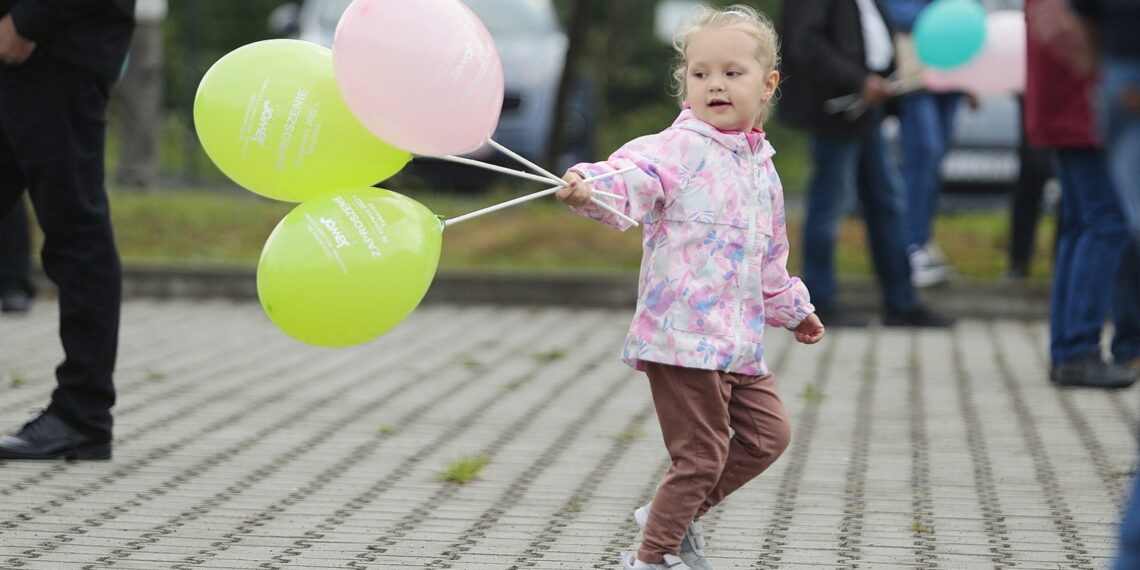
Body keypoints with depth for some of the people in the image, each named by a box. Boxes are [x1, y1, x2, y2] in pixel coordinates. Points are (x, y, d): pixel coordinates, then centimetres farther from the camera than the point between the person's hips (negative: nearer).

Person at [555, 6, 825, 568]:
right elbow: (634, 177, -31)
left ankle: (676, 515, 28)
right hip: (682, 333, -8)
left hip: (739, 341, 8)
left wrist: (792, 309, 40)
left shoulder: (762, 169, 14)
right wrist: (591, 189, -52)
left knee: (767, 434, 13)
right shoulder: (678, 148, -10)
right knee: (701, 454, -5)